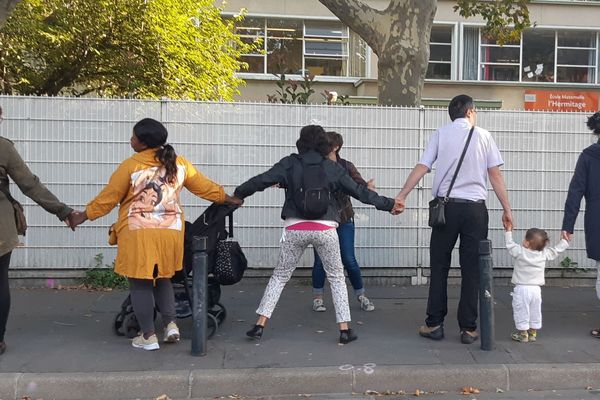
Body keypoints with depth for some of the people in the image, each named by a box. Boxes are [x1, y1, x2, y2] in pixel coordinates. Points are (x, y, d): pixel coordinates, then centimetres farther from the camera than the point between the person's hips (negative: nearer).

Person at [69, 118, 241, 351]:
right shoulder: (179, 163, 6)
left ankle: (148, 336, 10)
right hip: (170, 232, 5)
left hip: (139, 234, -5)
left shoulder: (130, 166, -7)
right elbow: (203, 186, 14)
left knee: (140, 283, 6)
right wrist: (227, 198, 27)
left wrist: (85, 215, 11)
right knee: (162, 279, 22)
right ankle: (171, 324, 12)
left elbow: (109, 197, -1)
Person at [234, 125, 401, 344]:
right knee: (337, 278, 16)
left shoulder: (289, 164, 5)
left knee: (280, 276, 15)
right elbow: (359, 190, 9)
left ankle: (260, 325, 12)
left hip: (295, 229, 0)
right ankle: (344, 329, 13)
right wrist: (388, 204, 19)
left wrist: (237, 194, 17)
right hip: (325, 229, 0)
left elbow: (261, 180, 2)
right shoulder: (333, 168, 6)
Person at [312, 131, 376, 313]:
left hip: (343, 218, 0)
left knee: (349, 260, 0)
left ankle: (361, 296, 17)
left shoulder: (346, 166, 0)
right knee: (320, 260, 1)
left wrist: (368, 187, -30)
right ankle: (317, 298, 18)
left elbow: (359, 185, -7)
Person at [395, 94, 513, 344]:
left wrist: (401, 196, -5)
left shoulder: (441, 134, 5)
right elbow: (495, 175, 2)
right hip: (475, 208, 0)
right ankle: (468, 328, 9)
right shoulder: (483, 135, 6)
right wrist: (507, 209, 6)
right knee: (471, 269, 5)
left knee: (439, 267, 9)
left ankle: (434, 324, 12)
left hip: (446, 206, 0)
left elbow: (421, 167, -5)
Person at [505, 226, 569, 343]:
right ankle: (533, 333, 25)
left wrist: (509, 230, 11)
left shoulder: (520, 252, -11)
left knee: (521, 311, 5)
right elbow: (557, 249, 11)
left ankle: (523, 334, 11)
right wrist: (564, 241, 26)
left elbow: (509, 244, 1)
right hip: (536, 289, 4)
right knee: (535, 312, 16)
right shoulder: (544, 254, -1)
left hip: (521, 288, -4)